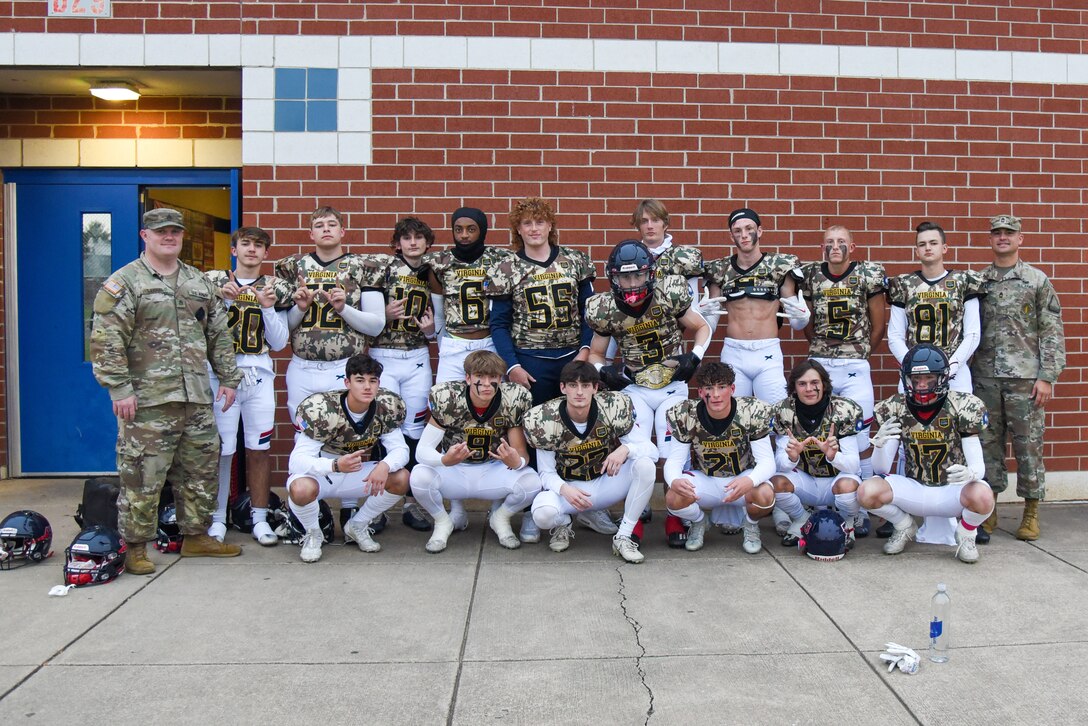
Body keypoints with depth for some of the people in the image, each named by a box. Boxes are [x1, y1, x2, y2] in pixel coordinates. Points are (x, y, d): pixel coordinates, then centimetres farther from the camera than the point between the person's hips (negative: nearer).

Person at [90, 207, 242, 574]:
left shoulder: (199, 282, 15)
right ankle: (136, 547, 13)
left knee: (202, 469, 12)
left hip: (197, 399, 6)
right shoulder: (124, 283, -3)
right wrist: (119, 389, -16)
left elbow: (219, 334, 17)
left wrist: (228, 378, 12)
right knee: (141, 476, -1)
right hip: (147, 399, -6)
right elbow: (106, 341, -10)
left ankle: (196, 536, 26)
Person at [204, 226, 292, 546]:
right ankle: (217, 519, 12)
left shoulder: (275, 288, 11)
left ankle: (259, 518, 16)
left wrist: (267, 307, -6)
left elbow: (279, 343, 7)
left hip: (259, 373, 2)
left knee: (259, 448, 5)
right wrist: (222, 300, -10)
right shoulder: (213, 281, 7)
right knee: (221, 449, -2)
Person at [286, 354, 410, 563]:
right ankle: (313, 534, -2)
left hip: (355, 473, 4)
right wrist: (336, 465, -51)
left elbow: (400, 449, -13)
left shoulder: (387, 408, -13)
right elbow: (297, 460, -33)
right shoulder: (322, 410, -28)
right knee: (301, 489, -38)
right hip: (318, 474, -4)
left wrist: (385, 465, -38)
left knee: (401, 479, -19)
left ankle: (356, 526, 6)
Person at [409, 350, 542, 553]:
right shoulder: (446, 399, -21)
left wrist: (516, 462, -41)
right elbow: (422, 451, -21)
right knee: (419, 476, -32)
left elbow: (523, 454, -14)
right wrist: (445, 460, -45)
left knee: (532, 483, -29)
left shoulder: (514, 401, -18)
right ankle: (442, 522, 1)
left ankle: (500, 518, 6)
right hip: (453, 470, 0)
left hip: (493, 471, 1)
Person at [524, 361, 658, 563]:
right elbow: (546, 473, -8)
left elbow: (652, 450, -12)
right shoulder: (545, 420, -16)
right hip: (568, 488, -2)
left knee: (646, 465, -26)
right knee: (542, 513, -34)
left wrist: (626, 449, -35)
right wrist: (563, 489, -32)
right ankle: (563, 524, 6)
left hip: (606, 483, 2)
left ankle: (623, 537, -12)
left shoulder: (613, 409, -16)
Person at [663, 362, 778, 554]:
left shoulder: (752, 412, -21)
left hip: (742, 478, -1)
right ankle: (698, 521, 9)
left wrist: (750, 481, -47)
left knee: (765, 495, -34)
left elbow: (767, 461, -22)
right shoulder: (685, 416, -18)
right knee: (673, 498, -30)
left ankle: (751, 524, 6)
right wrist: (674, 481, -42)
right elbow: (674, 460, -16)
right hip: (704, 480, 1)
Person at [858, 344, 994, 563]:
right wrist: (879, 444, -31)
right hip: (914, 490, 2)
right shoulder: (895, 409, -8)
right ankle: (904, 526, 9)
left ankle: (965, 534, 3)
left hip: (952, 489, -1)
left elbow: (978, 466, -12)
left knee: (982, 497, -35)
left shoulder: (961, 407, -12)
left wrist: (969, 473, -38)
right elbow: (880, 470, -9)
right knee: (867, 492, -26)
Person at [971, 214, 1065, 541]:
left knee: (1028, 445, 2)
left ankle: (1031, 512, 14)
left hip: (1025, 378, -2)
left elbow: (1052, 332, 0)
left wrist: (1047, 376, -8)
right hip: (985, 378, 2)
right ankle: (988, 509, 16)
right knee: (988, 444, 7)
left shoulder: (1037, 280, 3)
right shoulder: (977, 282, 9)